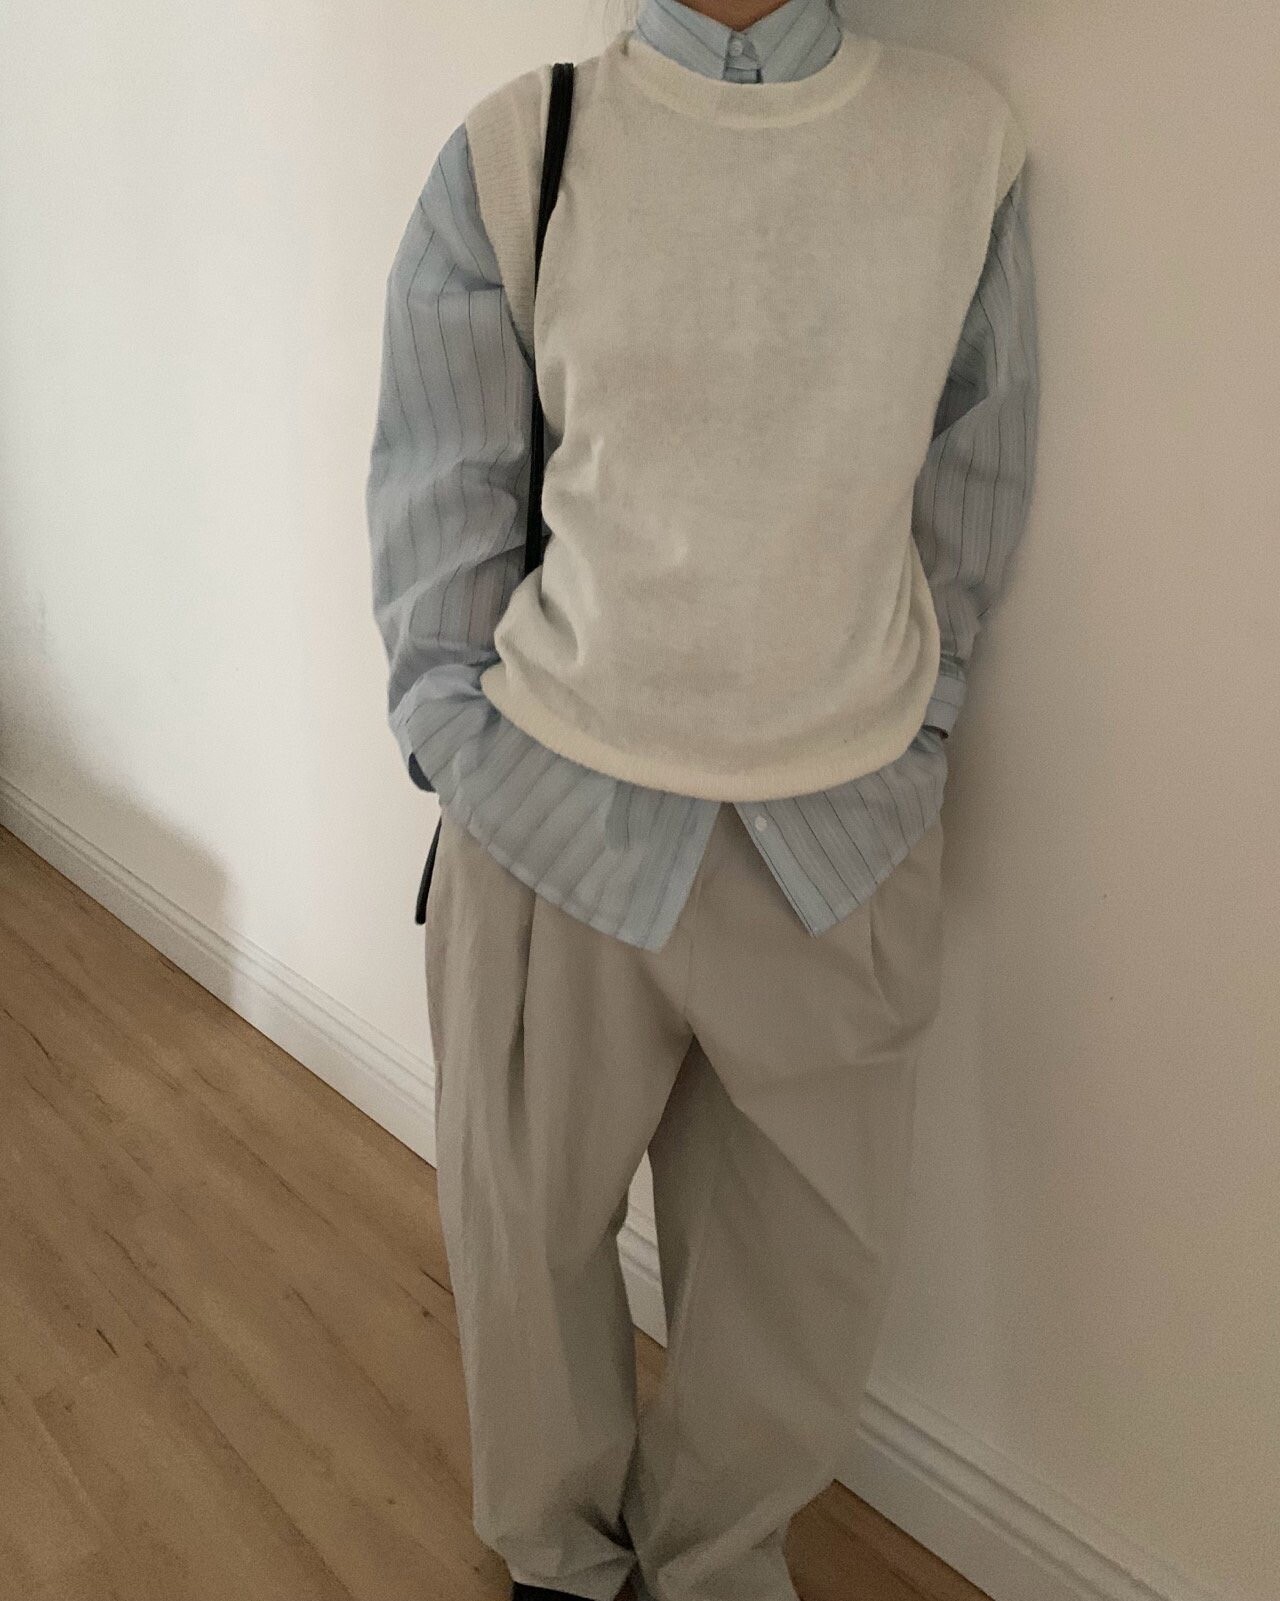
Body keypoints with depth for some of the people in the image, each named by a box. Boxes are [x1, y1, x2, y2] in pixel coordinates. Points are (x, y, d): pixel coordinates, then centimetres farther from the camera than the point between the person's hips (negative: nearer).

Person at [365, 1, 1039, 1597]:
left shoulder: (965, 139, 2)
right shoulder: (512, 151, -1)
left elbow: (973, 483, 7)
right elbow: (439, 503, 1)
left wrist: (911, 732, 7)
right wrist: (463, 753, -1)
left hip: (844, 829, 2)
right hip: (558, 805, -1)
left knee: (812, 1247, 14)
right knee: (527, 1223, 14)